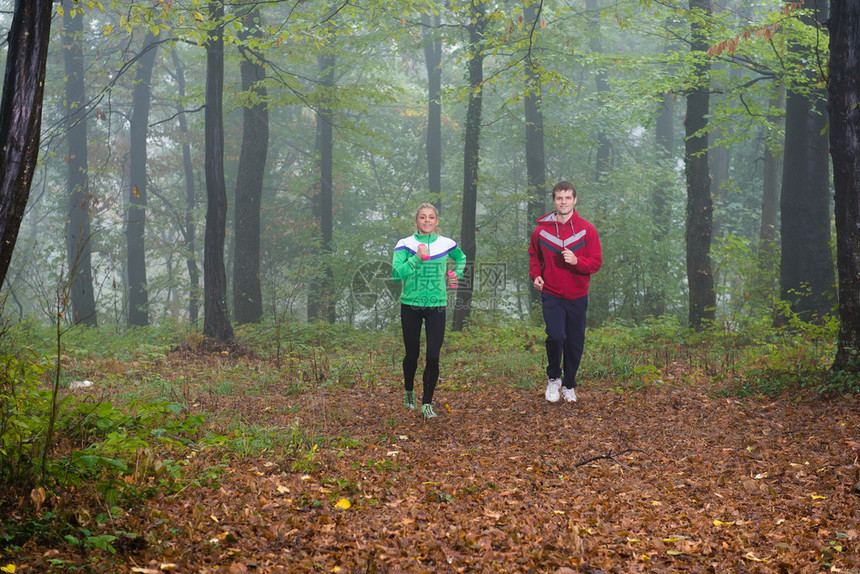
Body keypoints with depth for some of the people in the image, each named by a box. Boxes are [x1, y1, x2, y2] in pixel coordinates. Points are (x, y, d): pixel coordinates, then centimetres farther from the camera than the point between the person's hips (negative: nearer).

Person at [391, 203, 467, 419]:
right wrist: (416, 258, -26)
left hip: (437, 306, 1)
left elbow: (461, 258, 26)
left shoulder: (447, 244, 3)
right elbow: (396, 273, -17)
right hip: (410, 305, -1)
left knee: (433, 357, -8)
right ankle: (409, 392, 36)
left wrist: (456, 275, 9)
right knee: (412, 354, 9)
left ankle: (427, 403, 5)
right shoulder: (405, 244, -4)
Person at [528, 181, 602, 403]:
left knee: (575, 343, 8)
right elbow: (534, 256, 16)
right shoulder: (541, 229, 1)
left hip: (577, 296, 1)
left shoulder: (586, 229, -2)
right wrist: (535, 274, -2)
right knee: (556, 336, -18)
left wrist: (577, 261, -20)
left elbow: (596, 262, -1)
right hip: (551, 295, -1)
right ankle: (554, 378, 8)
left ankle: (569, 385, 28)